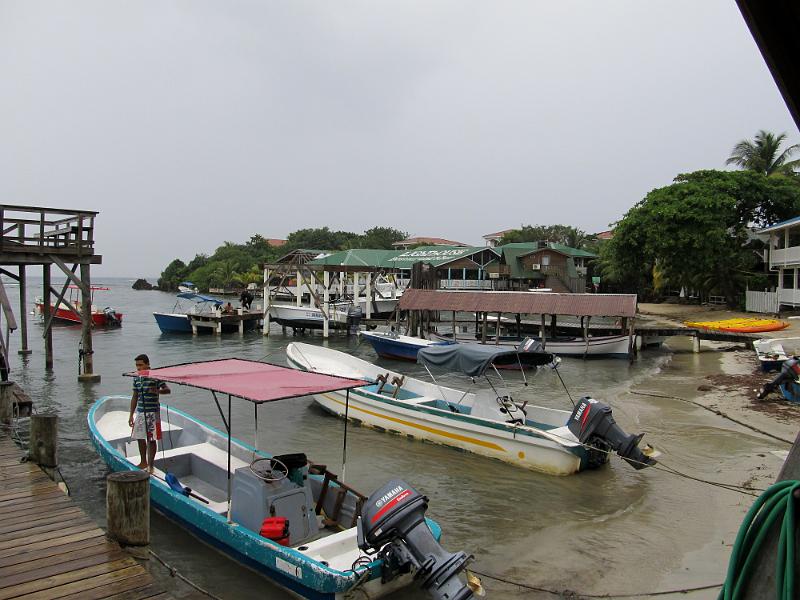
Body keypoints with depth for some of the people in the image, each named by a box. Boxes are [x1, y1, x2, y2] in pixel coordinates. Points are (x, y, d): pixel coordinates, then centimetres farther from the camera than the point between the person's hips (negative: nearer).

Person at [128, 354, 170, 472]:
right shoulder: (136, 378, 8)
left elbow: (167, 390, -15)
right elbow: (135, 397, 14)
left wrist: (158, 391, -37)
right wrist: (131, 415, 14)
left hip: (153, 412, -6)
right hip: (140, 412, 6)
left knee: (151, 439, -1)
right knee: (140, 438, 14)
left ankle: (150, 465, 10)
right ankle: (143, 462, 31)